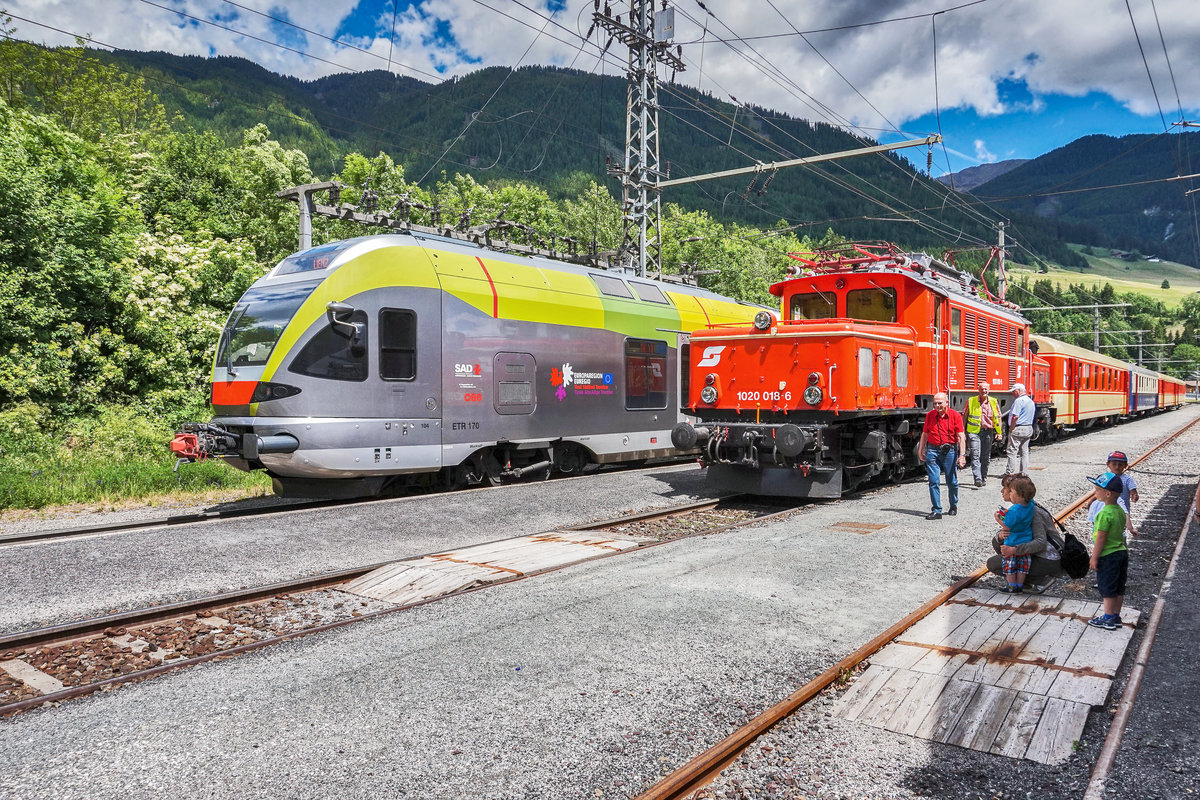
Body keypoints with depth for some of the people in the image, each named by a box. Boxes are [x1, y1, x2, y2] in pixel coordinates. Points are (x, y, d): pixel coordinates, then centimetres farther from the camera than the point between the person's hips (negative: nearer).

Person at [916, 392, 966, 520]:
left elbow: (961, 436, -6)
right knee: (933, 481, -5)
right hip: (933, 451, 2)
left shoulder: (955, 416, -3)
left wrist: (962, 454, -13)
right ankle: (936, 511, -1)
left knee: (952, 482, 8)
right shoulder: (930, 415, 6)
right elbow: (925, 434, 14)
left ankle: (953, 507, 31)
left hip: (950, 451, -2)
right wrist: (920, 450, 13)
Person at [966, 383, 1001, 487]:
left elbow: (998, 417, 14)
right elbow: (965, 416, 9)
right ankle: (977, 479, -18)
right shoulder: (971, 401, 3)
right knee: (975, 456, -11)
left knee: (986, 457, 8)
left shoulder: (993, 402, 8)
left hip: (988, 432, 2)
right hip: (974, 432, -2)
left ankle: (984, 478, 20)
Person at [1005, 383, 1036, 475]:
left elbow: (1015, 417, -21)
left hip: (1018, 429, -9)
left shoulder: (1019, 400, -15)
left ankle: (1011, 473, -7)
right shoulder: (1031, 401, 16)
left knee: (1012, 451, -5)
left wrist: (1011, 429, -14)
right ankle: (1024, 472, 14)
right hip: (1029, 429, 9)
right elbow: (1031, 417, 19)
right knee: (1024, 451, 12)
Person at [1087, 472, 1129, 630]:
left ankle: (1108, 619, 7)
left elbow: (1101, 537, -20)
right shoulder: (1120, 511, 5)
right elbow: (1120, 533, 15)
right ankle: (1116, 616, 24)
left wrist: (1094, 557, -14)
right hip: (1122, 552, 9)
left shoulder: (1105, 514, -22)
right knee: (1119, 588, 15)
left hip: (1108, 556, -9)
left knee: (1107, 588, 1)